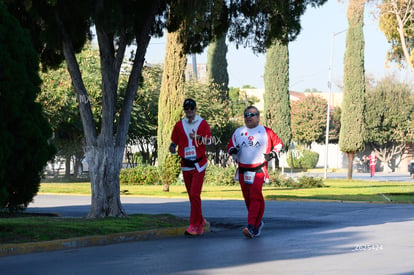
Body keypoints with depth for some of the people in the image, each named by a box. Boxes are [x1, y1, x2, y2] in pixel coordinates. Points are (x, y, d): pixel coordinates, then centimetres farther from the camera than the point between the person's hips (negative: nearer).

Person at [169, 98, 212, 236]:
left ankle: (194, 225, -10)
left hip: (199, 164, -4)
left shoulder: (203, 124, -2)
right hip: (185, 165, 4)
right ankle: (200, 221, 25)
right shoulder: (179, 125, 7)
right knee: (191, 196, 10)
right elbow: (174, 141, 13)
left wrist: (198, 138, -31)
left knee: (195, 195, -12)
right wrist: (173, 147, -9)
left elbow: (209, 141, -12)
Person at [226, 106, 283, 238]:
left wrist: (273, 154, -2)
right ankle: (258, 223, 28)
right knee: (248, 199, 8)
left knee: (255, 197, -18)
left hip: (259, 171, -4)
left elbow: (278, 143, 15)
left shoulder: (266, 131, 4)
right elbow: (230, 147, 15)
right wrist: (233, 150, -8)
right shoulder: (238, 132, 13)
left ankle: (251, 227, -25)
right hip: (243, 171, 4)